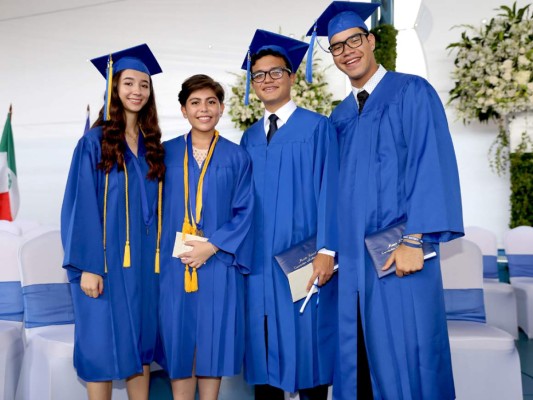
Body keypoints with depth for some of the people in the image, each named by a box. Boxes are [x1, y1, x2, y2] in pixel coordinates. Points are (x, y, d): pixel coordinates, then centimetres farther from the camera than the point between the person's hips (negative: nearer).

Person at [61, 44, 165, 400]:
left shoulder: (153, 145, 10)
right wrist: (88, 265, -14)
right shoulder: (95, 142, -4)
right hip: (105, 260, -4)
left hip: (144, 261, 5)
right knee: (103, 346, 2)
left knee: (141, 343, 11)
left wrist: (159, 257, 6)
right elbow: (81, 206, -8)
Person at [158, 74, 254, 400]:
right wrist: (175, 250, -5)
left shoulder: (237, 157, 3)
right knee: (179, 339, 6)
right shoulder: (167, 154, 6)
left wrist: (212, 246, -12)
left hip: (218, 263, -1)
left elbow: (244, 211, -1)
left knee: (213, 338, 5)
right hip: (175, 263, 1)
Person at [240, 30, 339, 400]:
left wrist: (326, 249, -16)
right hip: (259, 258, 5)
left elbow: (329, 189, -8)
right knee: (264, 343, 10)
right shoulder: (249, 139, 14)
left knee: (307, 341, 3)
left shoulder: (317, 127, -1)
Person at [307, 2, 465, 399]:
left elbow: (431, 167, -10)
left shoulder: (412, 93, -1)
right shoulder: (339, 117, 16)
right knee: (358, 358, 10)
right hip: (352, 256, 5)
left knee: (405, 359, 0)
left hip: (399, 253, -5)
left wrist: (414, 240, -18)